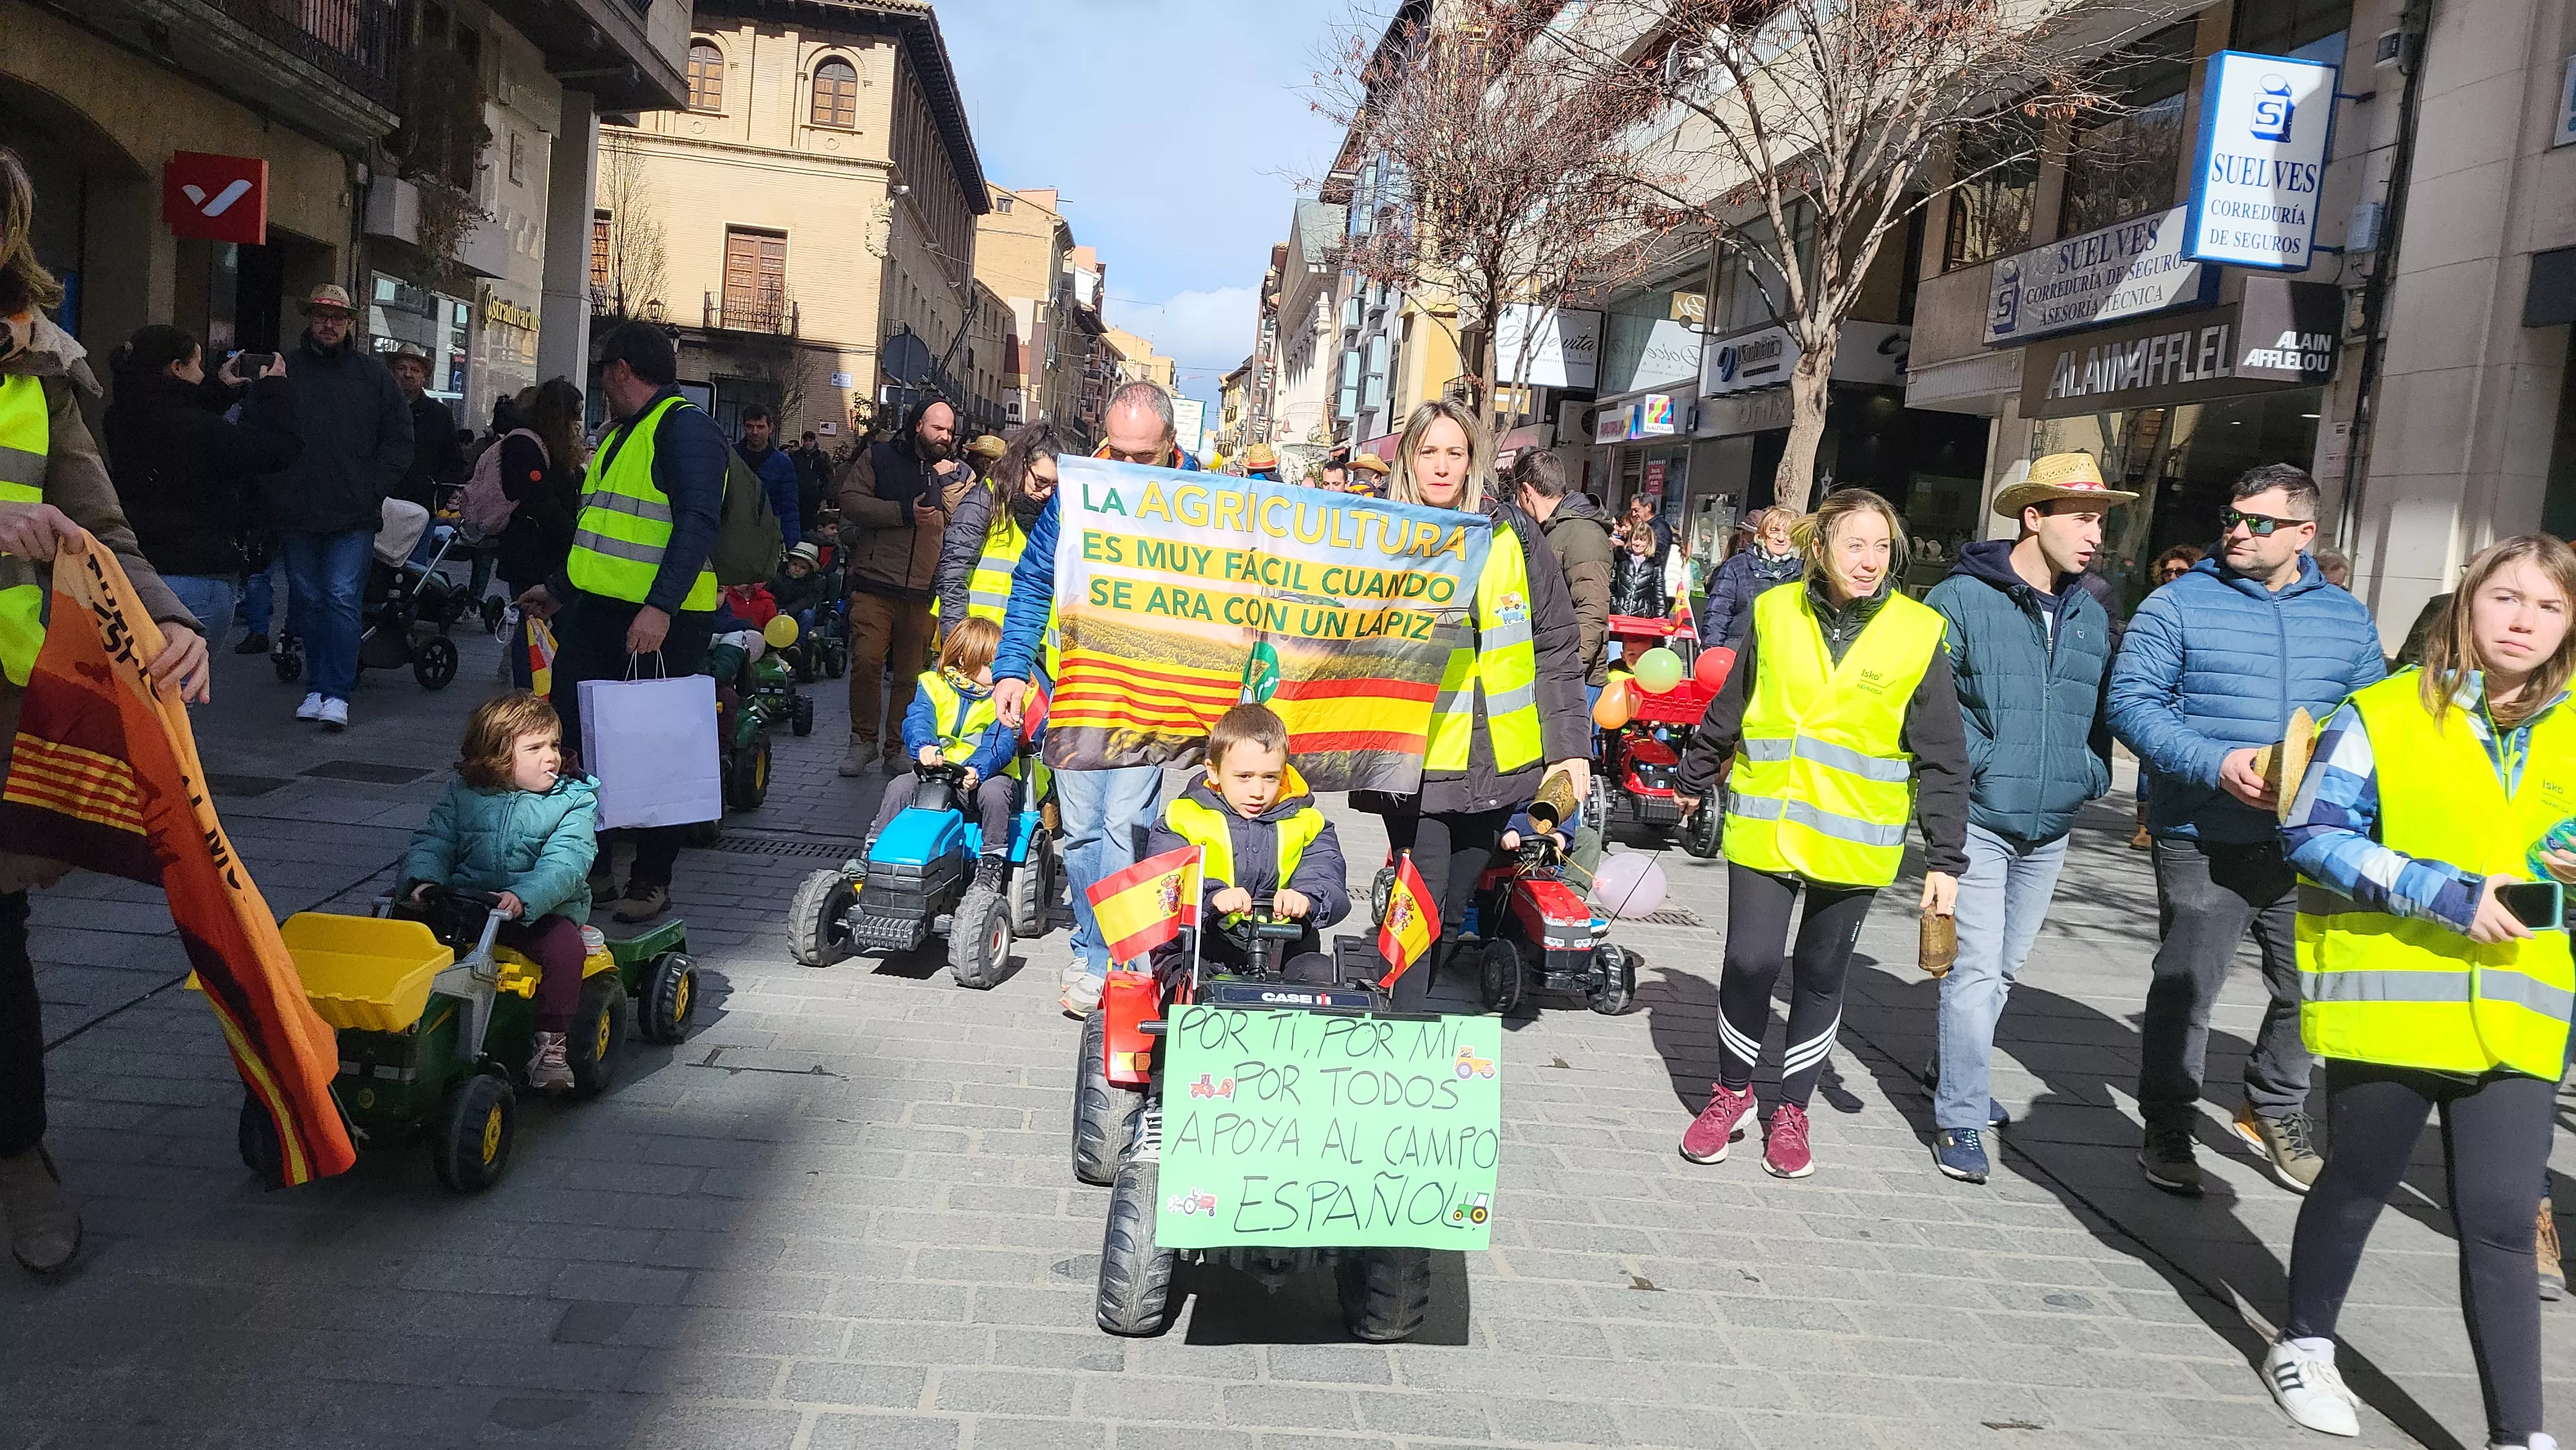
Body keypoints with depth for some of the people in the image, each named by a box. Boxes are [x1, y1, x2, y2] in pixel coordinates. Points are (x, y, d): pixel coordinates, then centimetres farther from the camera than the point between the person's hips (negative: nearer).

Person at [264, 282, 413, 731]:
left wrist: (373, 489, -2)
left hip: (354, 514, -2)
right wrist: (277, 490, -3)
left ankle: (337, 693, -7)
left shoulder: (372, 373, 4)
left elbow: (399, 439, 7)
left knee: (342, 598, -9)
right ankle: (317, 686, 19)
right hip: (297, 512, 2)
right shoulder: (284, 369, 4)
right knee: (307, 599, 9)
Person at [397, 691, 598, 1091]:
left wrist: (523, 899, -32)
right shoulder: (462, 795, 9)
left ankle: (550, 1046, -20)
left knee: (565, 948, -32)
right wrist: (423, 879, -18)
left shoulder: (574, 800, -2)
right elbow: (433, 842, 6)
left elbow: (565, 864, -15)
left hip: (540, 909, -3)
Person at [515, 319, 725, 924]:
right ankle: (587, 864, 20)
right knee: (570, 736, 7)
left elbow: (697, 525, -21)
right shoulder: (619, 434, 21)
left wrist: (660, 608, -30)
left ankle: (652, 880, 12)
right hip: (596, 613, 9)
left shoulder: (685, 428, -9)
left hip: (659, 623, -9)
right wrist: (560, 589, 32)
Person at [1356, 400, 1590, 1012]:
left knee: (1454, 908, 15)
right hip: (1416, 760, -2)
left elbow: (1557, 648, 6)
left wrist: (1569, 744, 0)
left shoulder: (1512, 535, 3)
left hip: (1497, 761, 3)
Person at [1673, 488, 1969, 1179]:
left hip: (1852, 840, 0)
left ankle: (1792, 1109, 27)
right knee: (1750, 961, -5)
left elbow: (1943, 760, -2)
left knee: (1822, 975, 10)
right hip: (1763, 828, 0)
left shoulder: (1918, 634, -5)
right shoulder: (1775, 614, -2)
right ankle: (1731, 1092, 19)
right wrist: (1692, 781, 22)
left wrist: (1945, 859, -5)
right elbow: (1726, 714, 12)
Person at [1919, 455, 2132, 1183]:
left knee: (2002, 970, 17)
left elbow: (2103, 708, 20)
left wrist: (2091, 773, 8)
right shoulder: (1962, 598, -10)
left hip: (2051, 829, 6)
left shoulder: (2091, 616, 10)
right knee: (1977, 971, -8)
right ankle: (1960, 1120, 1)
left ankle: (1955, 1073, 36)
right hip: (1979, 821, -6)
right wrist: (1975, 763, -18)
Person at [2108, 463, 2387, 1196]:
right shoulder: (2179, 605, -4)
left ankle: (2275, 1109, 36)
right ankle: (2167, 1128, 18)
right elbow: (2131, 699, -10)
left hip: (2307, 842, 4)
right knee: (2186, 986, 2)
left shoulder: (2347, 619, 9)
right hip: (2203, 840, -4)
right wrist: (2216, 763, -22)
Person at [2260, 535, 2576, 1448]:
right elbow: (2312, 835, -12)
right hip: (2388, 1004, -3)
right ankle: (2304, 1345, 35)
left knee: (2500, 1221, 0)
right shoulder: (2384, 713, -6)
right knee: (2359, 1186, 13)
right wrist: (2441, 893, -20)